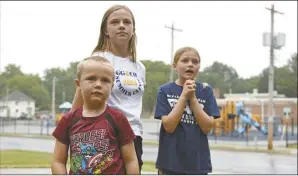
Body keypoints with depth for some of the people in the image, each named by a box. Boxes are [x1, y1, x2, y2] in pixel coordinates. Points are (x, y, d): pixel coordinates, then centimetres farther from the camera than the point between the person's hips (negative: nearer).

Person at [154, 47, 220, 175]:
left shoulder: (205, 91, 2)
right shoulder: (165, 90, -2)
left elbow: (207, 127, -6)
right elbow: (169, 126, -12)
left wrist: (192, 98, -13)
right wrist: (184, 95, -15)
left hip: (197, 161, 2)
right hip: (171, 161, -2)